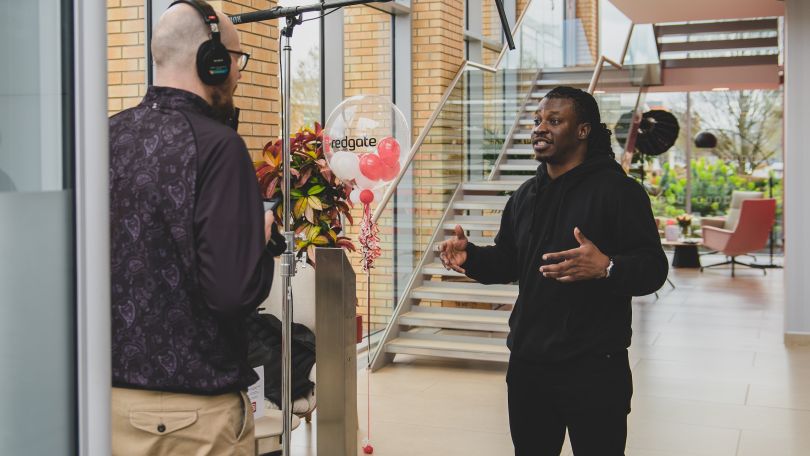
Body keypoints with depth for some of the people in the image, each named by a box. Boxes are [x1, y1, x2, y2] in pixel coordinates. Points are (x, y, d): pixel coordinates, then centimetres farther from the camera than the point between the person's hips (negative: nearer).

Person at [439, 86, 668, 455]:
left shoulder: (618, 190, -9)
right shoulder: (525, 196, 13)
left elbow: (653, 268, -15)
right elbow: (508, 262, 20)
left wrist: (607, 268, -35)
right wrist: (471, 257, 1)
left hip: (594, 369, -6)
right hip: (527, 364, 7)